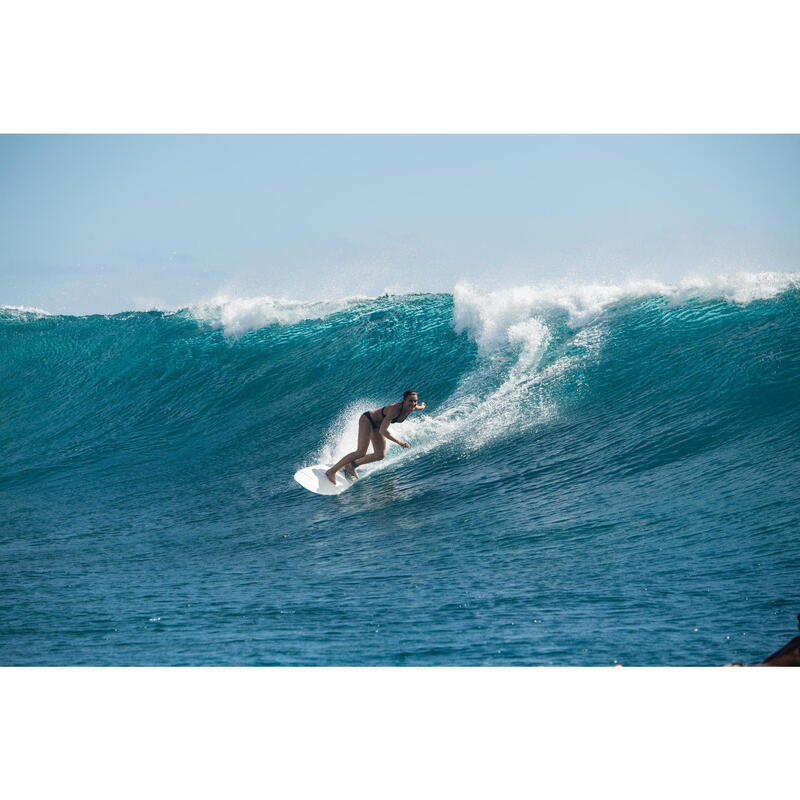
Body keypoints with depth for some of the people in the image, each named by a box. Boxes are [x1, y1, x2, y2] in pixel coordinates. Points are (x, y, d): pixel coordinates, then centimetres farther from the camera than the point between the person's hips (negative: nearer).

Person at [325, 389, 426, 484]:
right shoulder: (395, 409, -38)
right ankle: (332, 471, -13)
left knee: (380, 455, 4)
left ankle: (352, 465, 19)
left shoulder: (412, 407, -16)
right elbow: (382, 431, -43)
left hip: (377, 425, 8)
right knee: (361, 452, -20)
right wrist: (399, 442, -47)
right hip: (367, 419, -8)